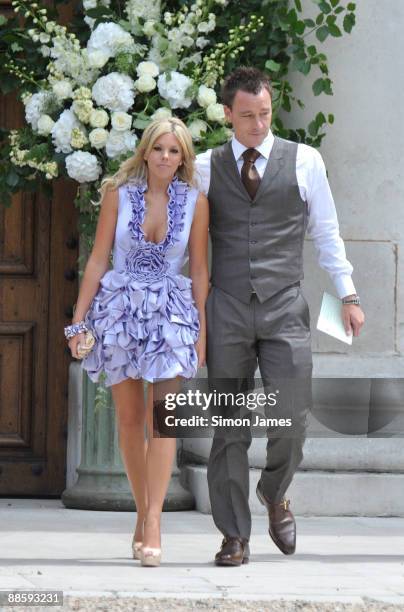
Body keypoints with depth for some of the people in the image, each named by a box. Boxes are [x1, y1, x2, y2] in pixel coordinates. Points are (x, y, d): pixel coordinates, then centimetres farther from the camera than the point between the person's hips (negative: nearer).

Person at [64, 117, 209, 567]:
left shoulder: (195, 202, 0)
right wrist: (79, 319, 1)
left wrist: (201, 329, 3)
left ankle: (153, 525, -16)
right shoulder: (119, 194, 0)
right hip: (120, 306, 1)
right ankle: (142, 513, 18)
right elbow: (98, 260, 3)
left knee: (162, 417, -12)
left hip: (171, 310, -1)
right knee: (129, 418, 6)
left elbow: (199, 269, 4)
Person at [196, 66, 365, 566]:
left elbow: (326, 233, 13)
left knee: (291, 418, -8)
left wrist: (349, 295, 8)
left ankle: (274, 494, 23)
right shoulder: (206, 167, 8)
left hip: (285, 309, 0)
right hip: (226, 312, 0)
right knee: (230, 428, 0)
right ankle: (235, 536, 7)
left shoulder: (303, 161, 7)